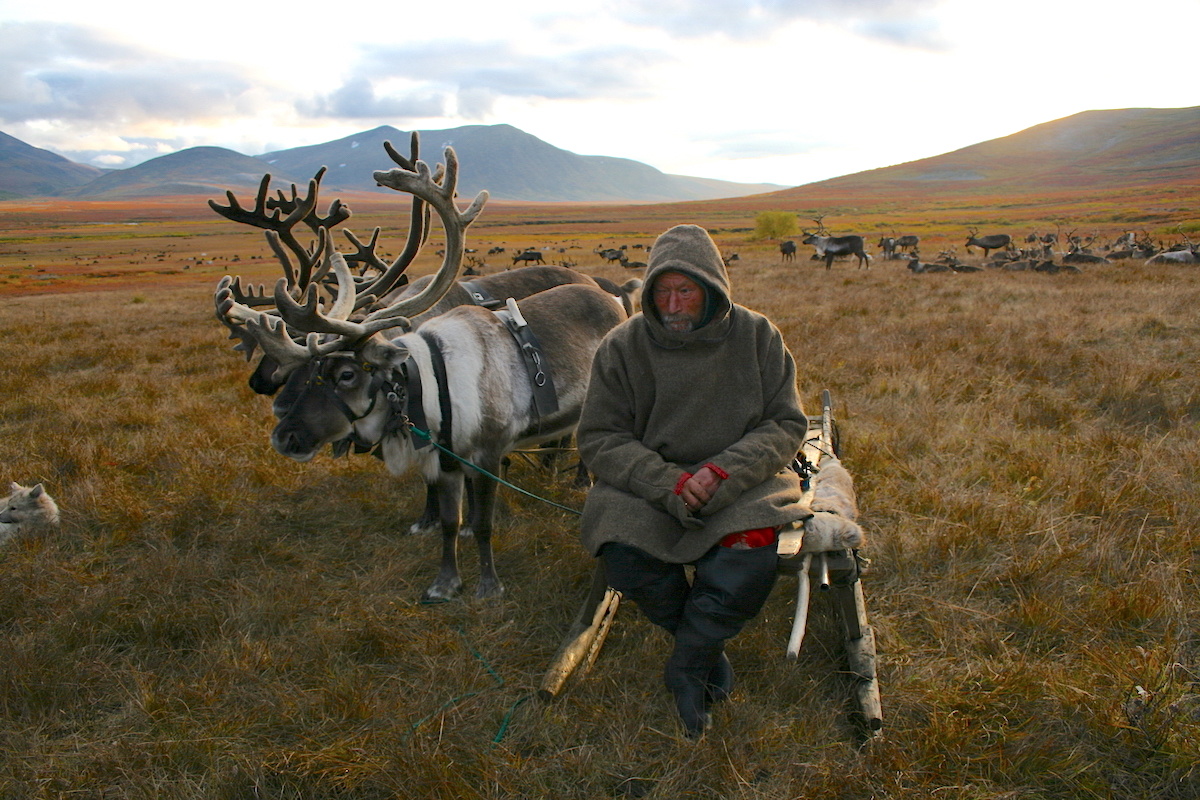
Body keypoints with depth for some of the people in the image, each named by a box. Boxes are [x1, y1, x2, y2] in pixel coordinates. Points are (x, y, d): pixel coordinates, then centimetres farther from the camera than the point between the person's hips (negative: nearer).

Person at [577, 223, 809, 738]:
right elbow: (598, 439, -6)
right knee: (622, 551, -28)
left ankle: (688, 666, -4)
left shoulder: (757, 336, -2)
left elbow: (787, 425, -1)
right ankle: (709, 647, 1)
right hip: (647, 484, 1)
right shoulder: (622, 346, -4)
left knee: (753, 549, -30)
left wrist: (724, 473, -20)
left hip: (738, 484, 0)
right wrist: (670, 485, -22)